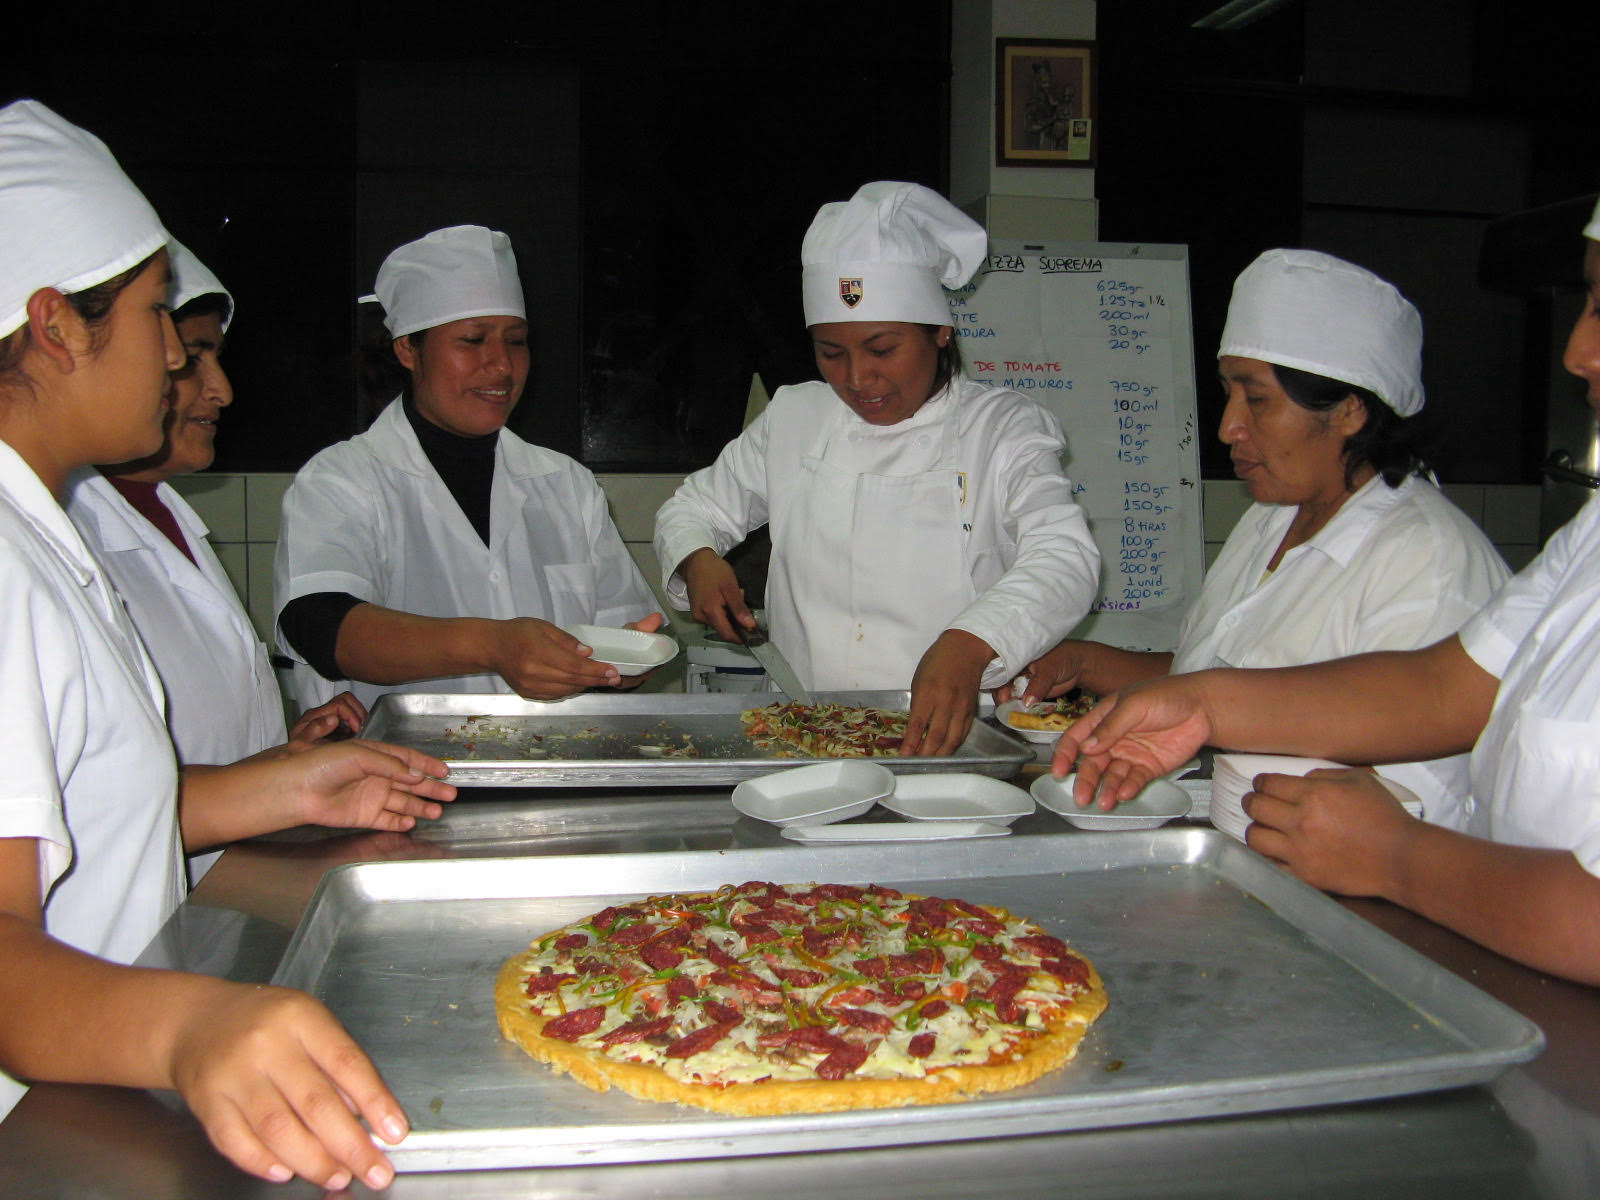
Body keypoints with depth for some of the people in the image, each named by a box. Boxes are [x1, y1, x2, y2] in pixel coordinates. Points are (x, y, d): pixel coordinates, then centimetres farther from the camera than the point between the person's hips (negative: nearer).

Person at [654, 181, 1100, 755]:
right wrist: (698, 560, 1)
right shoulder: (792, 419, 14)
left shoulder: (1004, 429, 3)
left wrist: (970, 645, -32)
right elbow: (692, 509, 26)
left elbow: (1065, 557, -13)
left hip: (947, 737, -2)